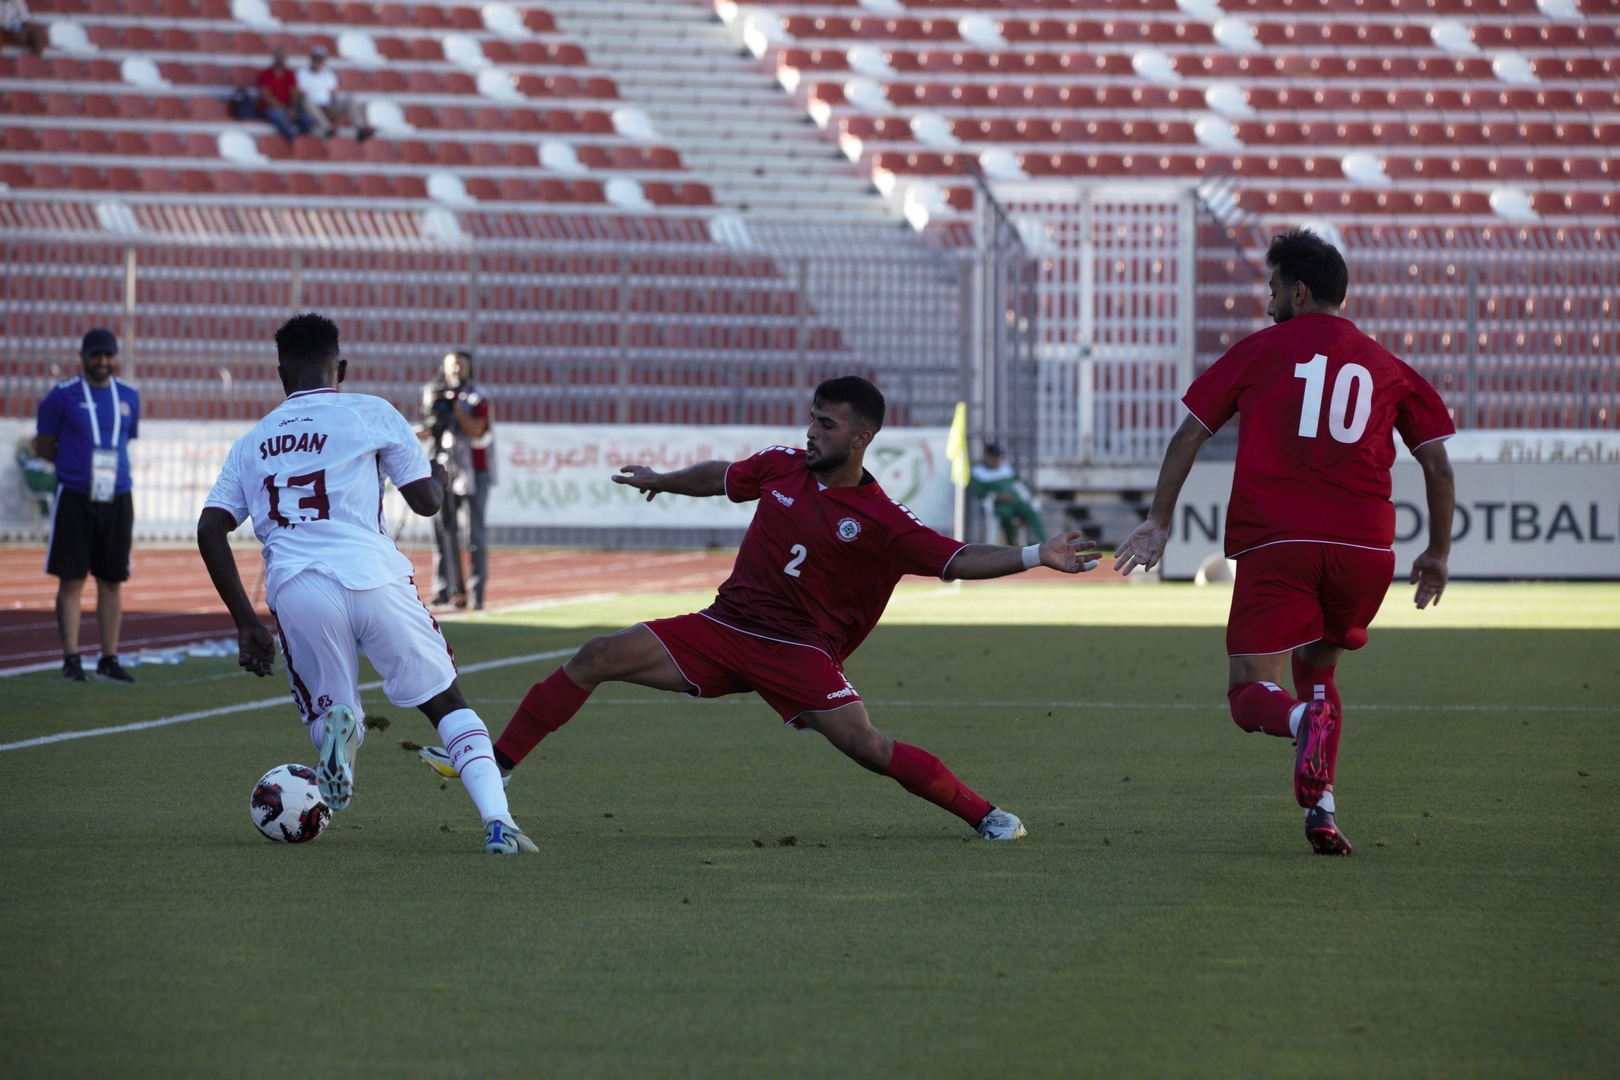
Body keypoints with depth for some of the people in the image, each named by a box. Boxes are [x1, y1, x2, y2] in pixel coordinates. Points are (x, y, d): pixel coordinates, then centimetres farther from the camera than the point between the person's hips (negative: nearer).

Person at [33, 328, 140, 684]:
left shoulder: (128, 397, 9)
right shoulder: (63, 396, -3)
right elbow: (44, 446, 2)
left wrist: (109, 467, 7)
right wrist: (82, 466, 1)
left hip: (117, 499, 4)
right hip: (75, 498, -4)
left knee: (112, 581, 7)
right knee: (72, 579, -2)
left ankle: (109, 660, 13)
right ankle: (71, 660, 1)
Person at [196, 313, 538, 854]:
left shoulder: (251, 443, 21)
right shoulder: (370, 413, 10)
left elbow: (210, 530, 12)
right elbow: (426, 500, 10)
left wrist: (247, 623, 15)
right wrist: (441, 477, 35)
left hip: (296, 592, 2)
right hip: (374, 580, -2)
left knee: (330, 714, 19)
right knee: (447, 704, 9)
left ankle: (335, 728, -19)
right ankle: (497, 820, -10)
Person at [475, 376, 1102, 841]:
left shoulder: (881, 521, -11)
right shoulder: (784, 467, 3)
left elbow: (960, 561, -14)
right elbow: (722, 477, 24)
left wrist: (1035, 557, -28)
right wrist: (662, 482, 41)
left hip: (800, 651, -5)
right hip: (724, 628, 5)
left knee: (866, 746, -23)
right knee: (597, 659, -8)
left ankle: (986, 817, -9)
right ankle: (494, 764, -1)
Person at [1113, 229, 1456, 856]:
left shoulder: (1260, 350, 13)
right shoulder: (1386, 367, 17)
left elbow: (1188, 436, 11)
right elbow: (1436, 463, 14)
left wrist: (1159, 521, 17)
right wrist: (1438, 555, 23)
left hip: (1274, 545, -3)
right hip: (1364, 546, 3)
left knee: (1252, 694, -1)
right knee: (1316, 671, 25)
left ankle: (1305, 721, -38)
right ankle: (1321, 811, 4)